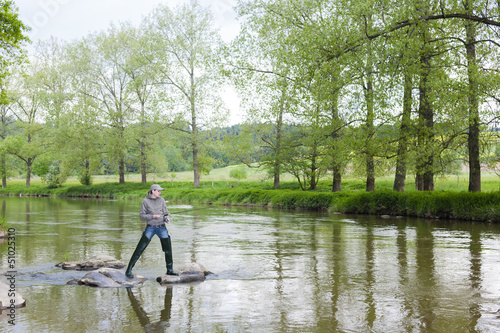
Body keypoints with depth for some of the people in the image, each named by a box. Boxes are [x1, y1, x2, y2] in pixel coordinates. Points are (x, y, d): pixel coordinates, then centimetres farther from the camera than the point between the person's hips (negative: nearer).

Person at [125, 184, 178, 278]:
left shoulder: (161, 200, 5)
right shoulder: (145, 201, -4)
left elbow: (165, 213, 10)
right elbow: (141, 215, -5)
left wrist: (167, 219, -11)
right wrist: (153, 216, -18)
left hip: (162, 228, 3)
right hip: (150, 228, -3)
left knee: (168, 249, 2)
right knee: (139, 249, -7)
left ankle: (170, 270, 20)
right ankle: (129, 270, 1)